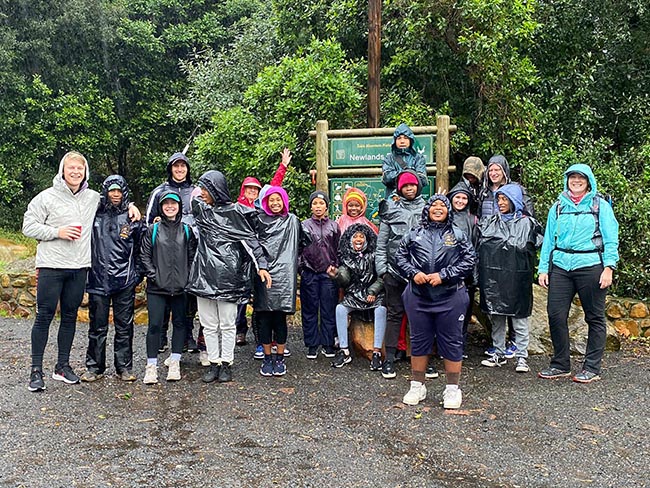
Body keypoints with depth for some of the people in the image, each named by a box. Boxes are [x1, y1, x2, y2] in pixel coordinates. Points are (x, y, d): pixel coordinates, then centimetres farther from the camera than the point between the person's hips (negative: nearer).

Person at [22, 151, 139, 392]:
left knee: (70, 317, 11)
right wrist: (57, 232, -14)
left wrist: (129, 205, 9)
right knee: (44, 316, 0)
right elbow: (28, 226, -2)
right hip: (51, 266, -4)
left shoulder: (93, 198, 9)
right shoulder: (47, 197, -2)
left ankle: (62, 366, 23)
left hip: (79, 267, 4)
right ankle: (36, 370, 9)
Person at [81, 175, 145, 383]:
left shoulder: (132, 217, 5)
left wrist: (138, 273, 3)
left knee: (124, 326, 7)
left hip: (125, 280, 0)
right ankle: (94, 367, 19)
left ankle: (124, 367, 16)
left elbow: (141, 247, 7)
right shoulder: (95, 214, 6)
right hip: (98, 279, 1)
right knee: (98, 327, 7)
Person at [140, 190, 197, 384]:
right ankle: (151, 365, 5)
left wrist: (187, 277, -1)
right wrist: (153, 275, -6)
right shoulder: (153, 230, 5)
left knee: (179, 323, 6)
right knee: (155, 324, -4)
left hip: (180, 287, 2)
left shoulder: (187, 230, 8)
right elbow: (145, 255, 4)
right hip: (157, 287, -1)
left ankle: (175, 362, 17)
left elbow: (192, 256, 8)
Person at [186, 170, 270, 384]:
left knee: (227, 324, 3)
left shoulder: (235, 212, -2)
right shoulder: (201, 210, 11)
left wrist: (261, 265, -12)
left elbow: (250, 239, -4)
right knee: (209, 324, 8)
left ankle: (226, 364, 14)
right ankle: (214, 363, 17)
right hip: (205, 274, 4)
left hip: (227, 276, -4)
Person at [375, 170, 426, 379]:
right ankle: (389, 358, 6)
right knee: (394, 313, 3)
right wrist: (382, 268, 0)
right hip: (395, 268, 0)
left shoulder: (427, 208, 8)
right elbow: (381, 243, 7)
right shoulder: (390, 209, 7)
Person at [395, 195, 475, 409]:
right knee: (419, 341, 10)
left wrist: (443, 275, -12)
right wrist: (413, 273, -8)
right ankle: (417, 386, 22)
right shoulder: (414, 235, 10)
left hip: (450, 298, -1)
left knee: (451, 342, 4)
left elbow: (469, 261, -3)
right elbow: (400, 257, 10)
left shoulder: (459, 236, 5)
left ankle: (452, 388, 18)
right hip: (418, 297, 2)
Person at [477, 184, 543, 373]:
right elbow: (478, 247, 10)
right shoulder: (489, 223, 13)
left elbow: (539, 245, 1)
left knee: (520, 318, 1)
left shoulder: (528, 224, 3)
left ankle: (521, 357, 8)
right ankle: (499, 353, 20)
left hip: (517, 278, -3)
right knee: (496, 317, 10)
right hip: (493, 278, 4)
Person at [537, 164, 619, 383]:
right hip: (561, 266, 3)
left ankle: (591, 368, 14)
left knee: (595, 317, 4)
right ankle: (560, 364, 13)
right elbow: (549, 239, 14)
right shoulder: (558, 207, 14)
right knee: (555, 314, -1)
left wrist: (609, 267, -11)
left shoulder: (600, 206, 5)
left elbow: (611, 239, 0)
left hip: (590, 266, -3)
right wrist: (543, 268, 7)